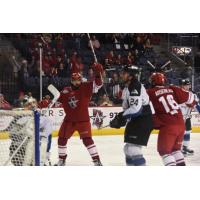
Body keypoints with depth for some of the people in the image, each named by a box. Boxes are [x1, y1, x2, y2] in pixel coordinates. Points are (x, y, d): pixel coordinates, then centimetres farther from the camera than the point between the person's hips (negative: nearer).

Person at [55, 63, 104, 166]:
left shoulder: (86, 87, -8)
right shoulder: (66, 91, 2)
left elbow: (98, 84, -19)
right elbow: (57, 100, 10)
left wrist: (98, 73, -36)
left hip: (83, 120, -4)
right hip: (69, 120, 5)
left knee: (87, 139, -14)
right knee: (62, 138, 10)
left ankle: (96, 160, -8)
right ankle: (62, 159, 28)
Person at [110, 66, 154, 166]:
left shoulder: (135, 87, -18)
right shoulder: (128, 88, 15)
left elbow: (136, 108, -26)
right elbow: (127, 107, 21)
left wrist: (121, 117, -20)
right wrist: (120, 119, 9)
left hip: (144, 119, -11)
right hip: (135, 120, 11)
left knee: (133, 147, -17)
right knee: (128, 148, 16)